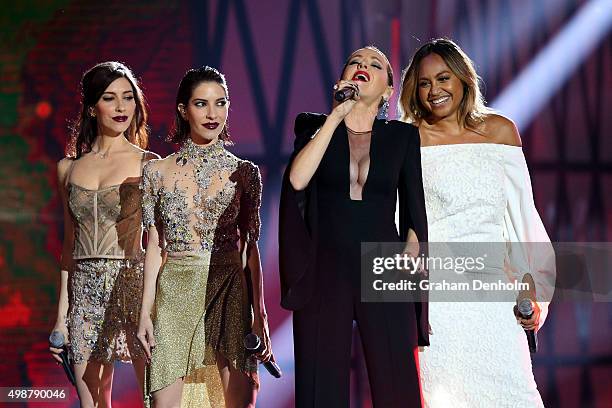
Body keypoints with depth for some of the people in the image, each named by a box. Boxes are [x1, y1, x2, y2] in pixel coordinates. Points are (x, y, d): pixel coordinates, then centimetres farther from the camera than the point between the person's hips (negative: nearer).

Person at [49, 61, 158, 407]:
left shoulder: (148, 165, 1)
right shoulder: (69, 168, 11)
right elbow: (71, 243, 16)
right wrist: (62, 313, 13)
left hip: (133, 284, -4)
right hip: (85, 290, 4)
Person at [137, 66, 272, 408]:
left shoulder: (243, 172, 4)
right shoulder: (159, 171, 5)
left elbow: (250, 248, 6)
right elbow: (155, 247, 7)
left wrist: (260, 315, 2)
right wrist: (145, 312, 2)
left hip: (228, 293, 0)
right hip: (175, 295, 0)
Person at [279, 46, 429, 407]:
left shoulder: (402, 136, 9)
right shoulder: (316, 127, 8)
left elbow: (414, 214, 11)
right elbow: (297, 179, -12)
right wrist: (337, 115, -12)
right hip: (324, 273, 0)